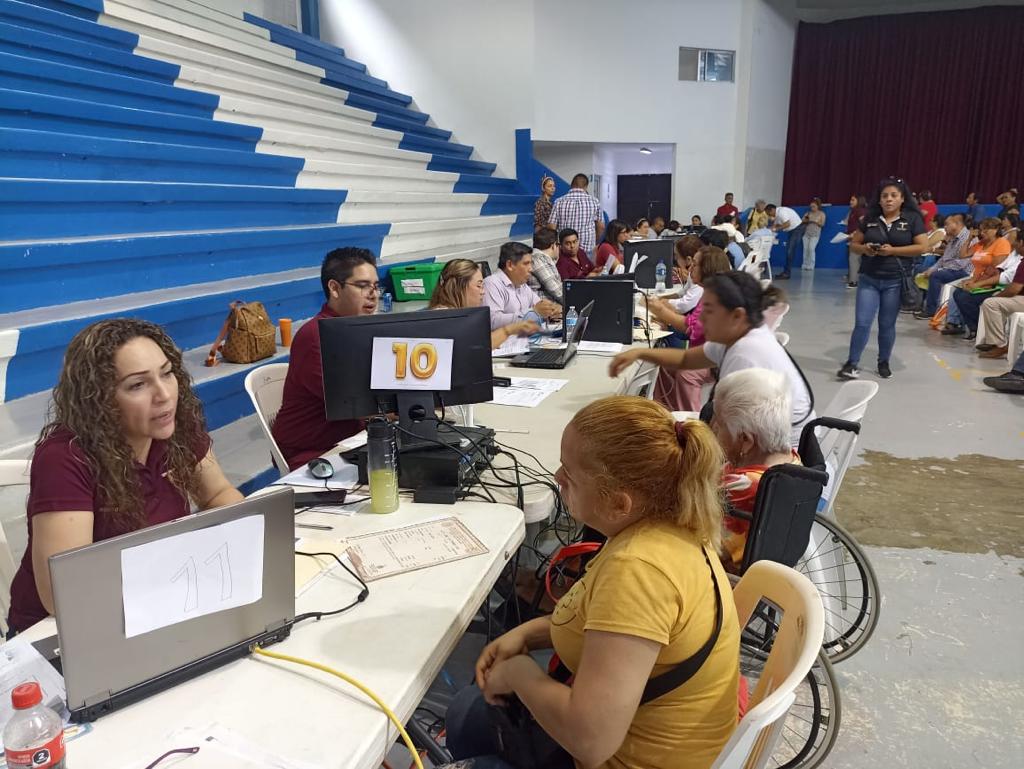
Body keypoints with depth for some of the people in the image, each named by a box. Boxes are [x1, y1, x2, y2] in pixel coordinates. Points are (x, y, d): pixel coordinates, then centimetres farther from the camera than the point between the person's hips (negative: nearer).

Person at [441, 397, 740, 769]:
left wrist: (519, 672, -18)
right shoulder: (666, 522, -9)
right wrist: (527, 633, -1)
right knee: (466, 712, 22)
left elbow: (589, 739, -35)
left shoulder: (638, 569, -36)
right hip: (633, 730, 8)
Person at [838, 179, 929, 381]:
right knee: (862, 322, -5)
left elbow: (922, 247, -6)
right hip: (868, 279, 1)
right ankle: (852, 363, -1)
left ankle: (884, 363, 23)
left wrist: (893, 250, -16)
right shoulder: (870, 219, 7)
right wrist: (864, 249, -11)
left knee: (887, 324, 8)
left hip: (895, 281, -1)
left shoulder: (912, 219, 0)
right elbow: (854, 244, 11)